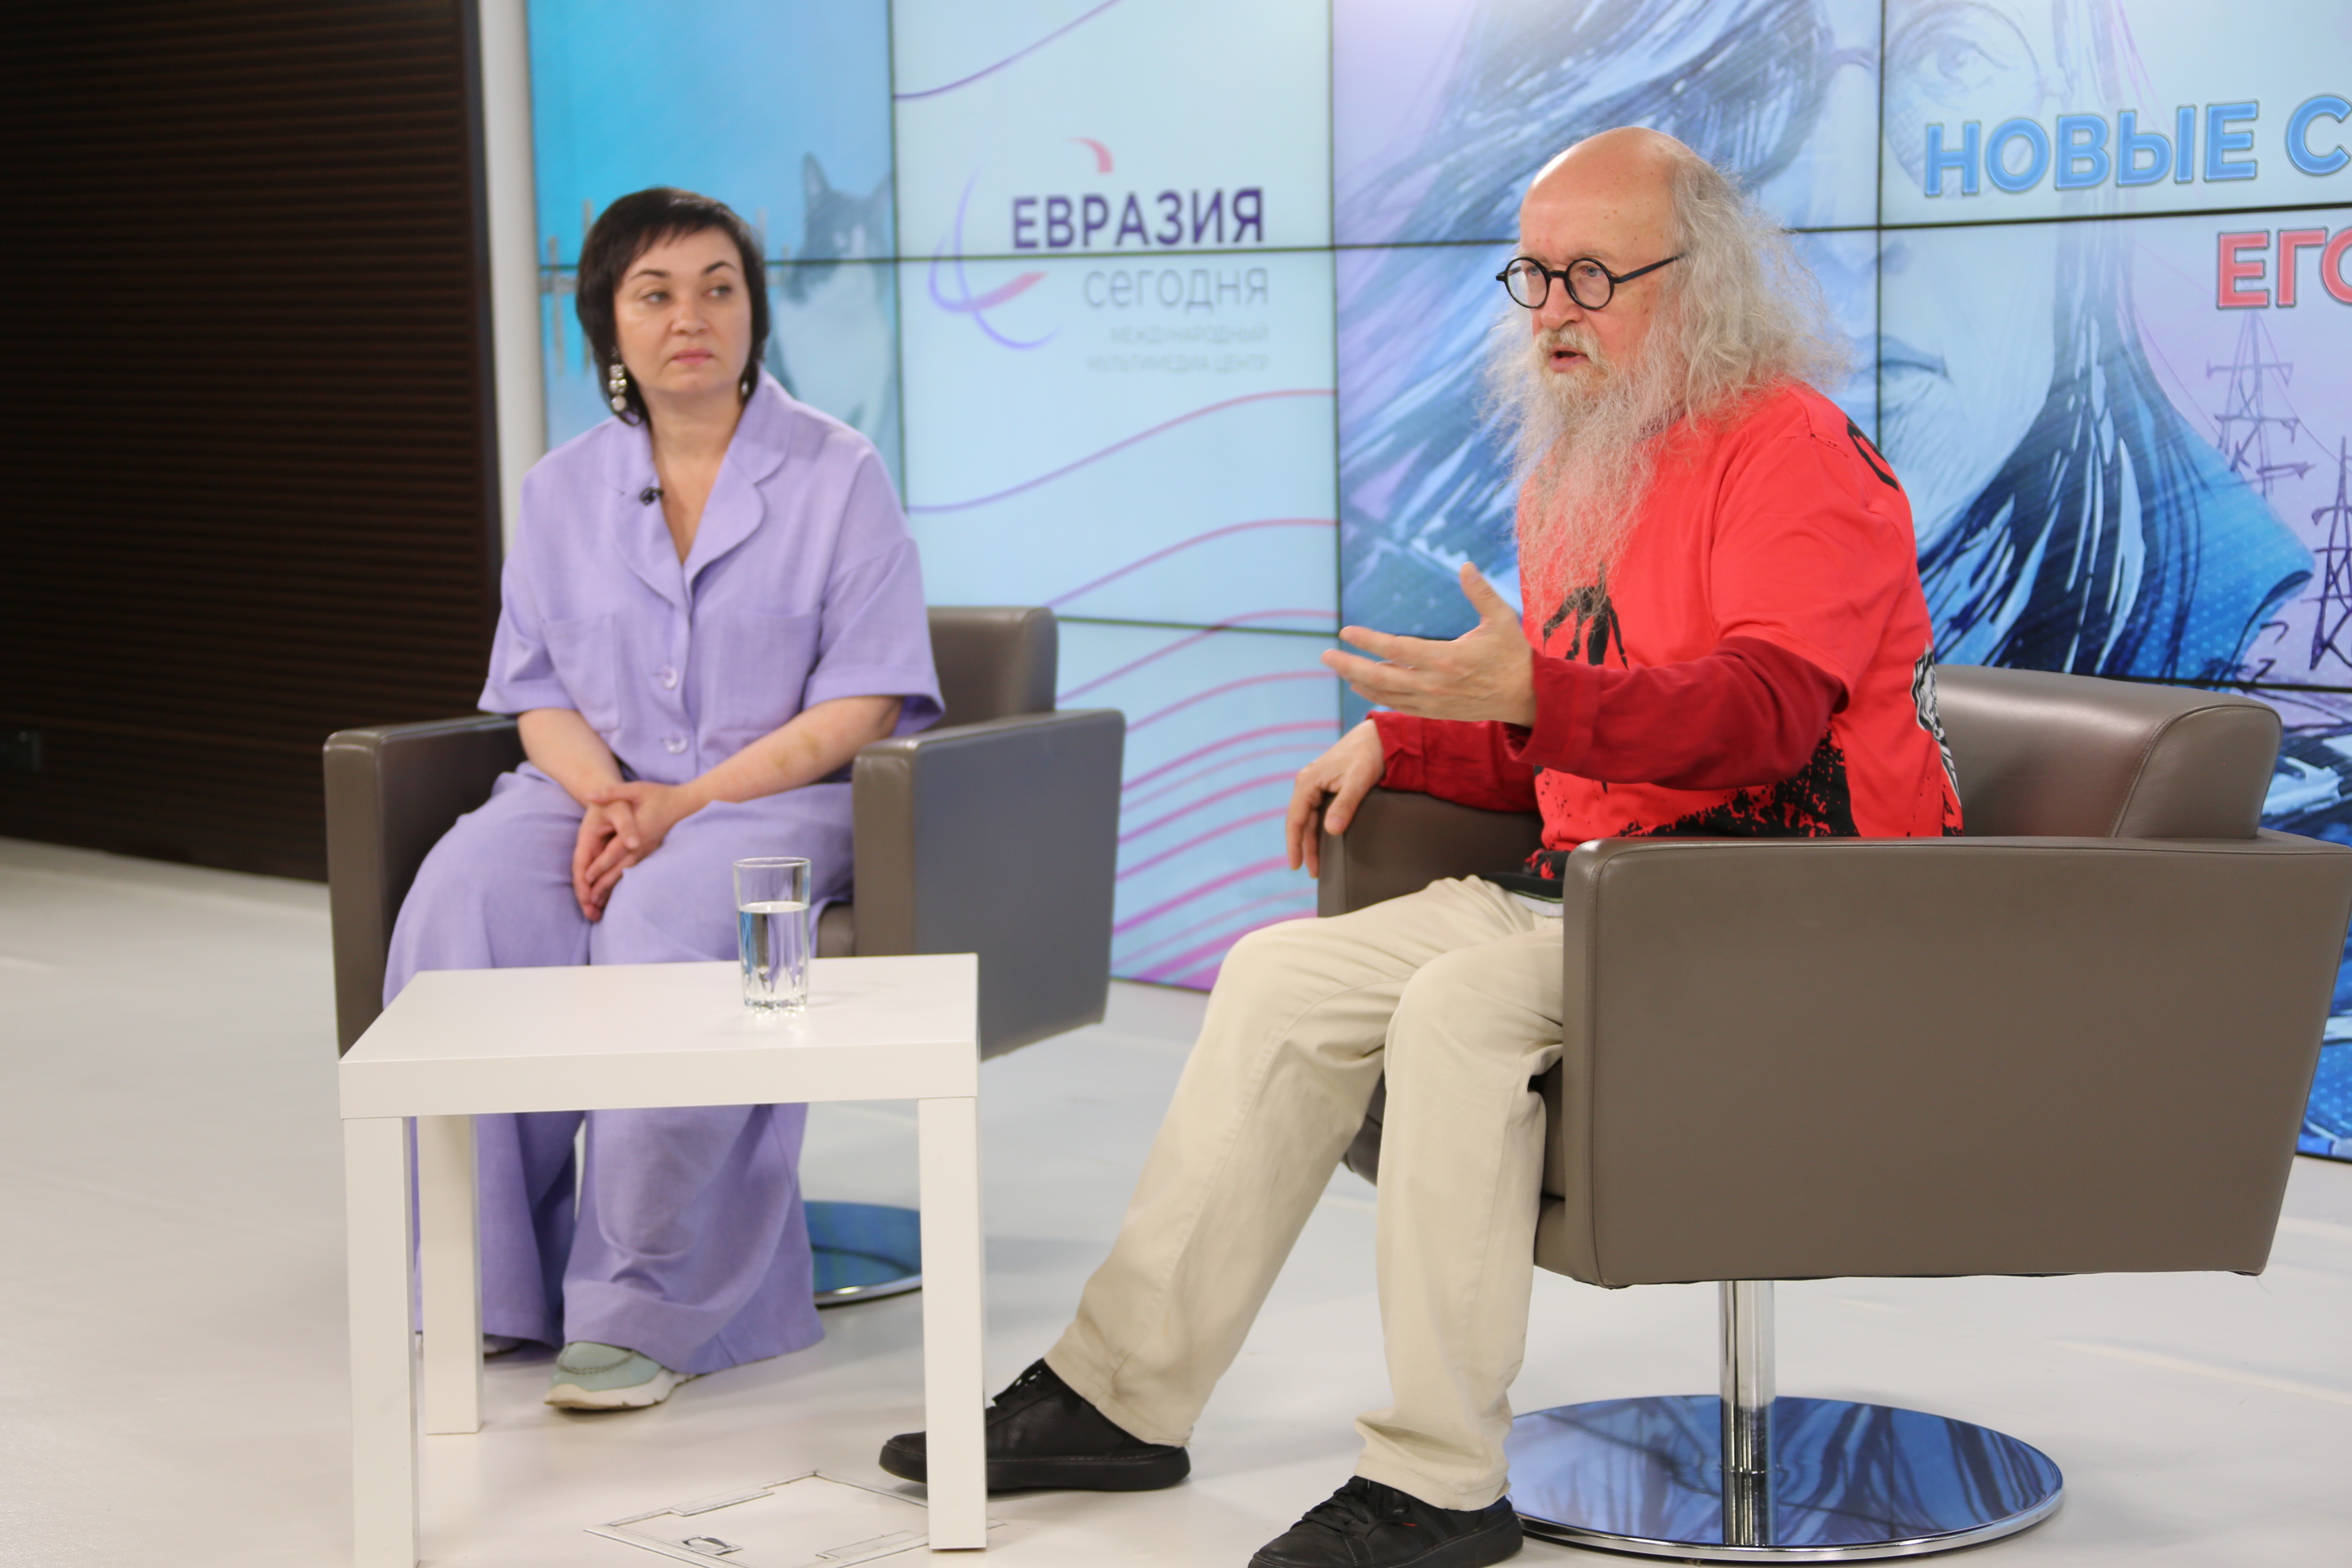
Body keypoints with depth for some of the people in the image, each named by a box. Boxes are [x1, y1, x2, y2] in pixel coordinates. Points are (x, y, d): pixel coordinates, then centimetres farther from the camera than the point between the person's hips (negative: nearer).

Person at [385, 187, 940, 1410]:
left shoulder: (837, 475, 1)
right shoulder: (563, 491, 14)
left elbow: (859, 706, -6)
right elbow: (539, 694, 12)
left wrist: (683, 805, -16)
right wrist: (603, 794, -12)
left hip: (780, 798, -4)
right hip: (600, 794, 4)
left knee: (672, 919, -37)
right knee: (466, 896, -29)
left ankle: (647, 1308, -31)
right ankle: (491, 1277, -21)